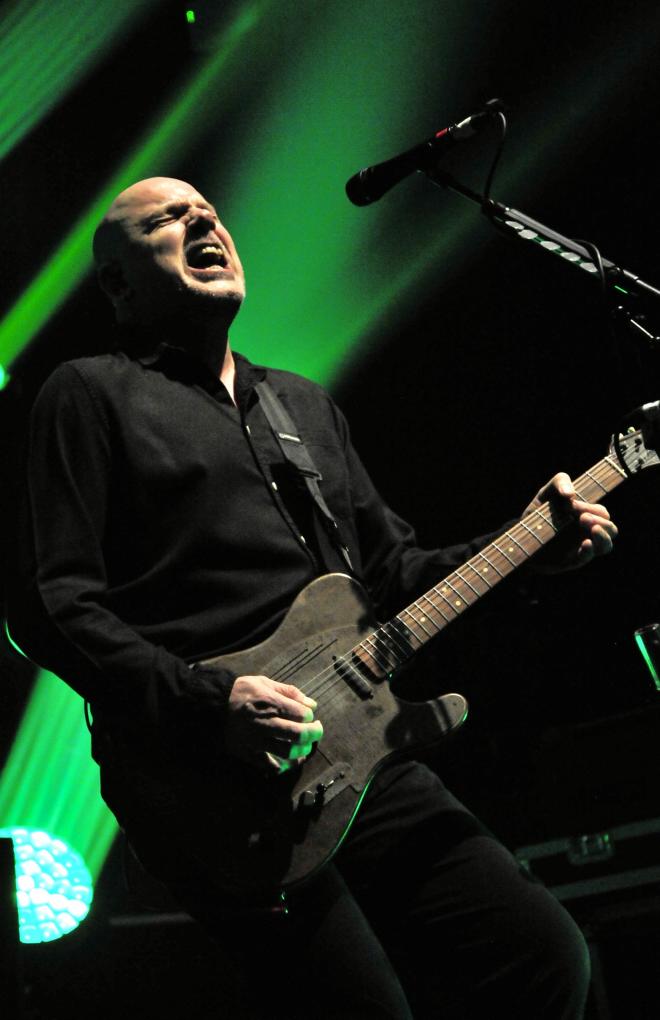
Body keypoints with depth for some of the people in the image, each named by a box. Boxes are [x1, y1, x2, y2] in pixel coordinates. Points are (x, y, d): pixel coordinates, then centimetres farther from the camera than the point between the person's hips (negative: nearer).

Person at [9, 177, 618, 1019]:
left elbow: (391, 567, 26)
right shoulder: (91, 394, 4)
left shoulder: (307, 404, 25)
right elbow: (51, 606, -6)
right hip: (200, 777, -7)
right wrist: (207, 705, -19)